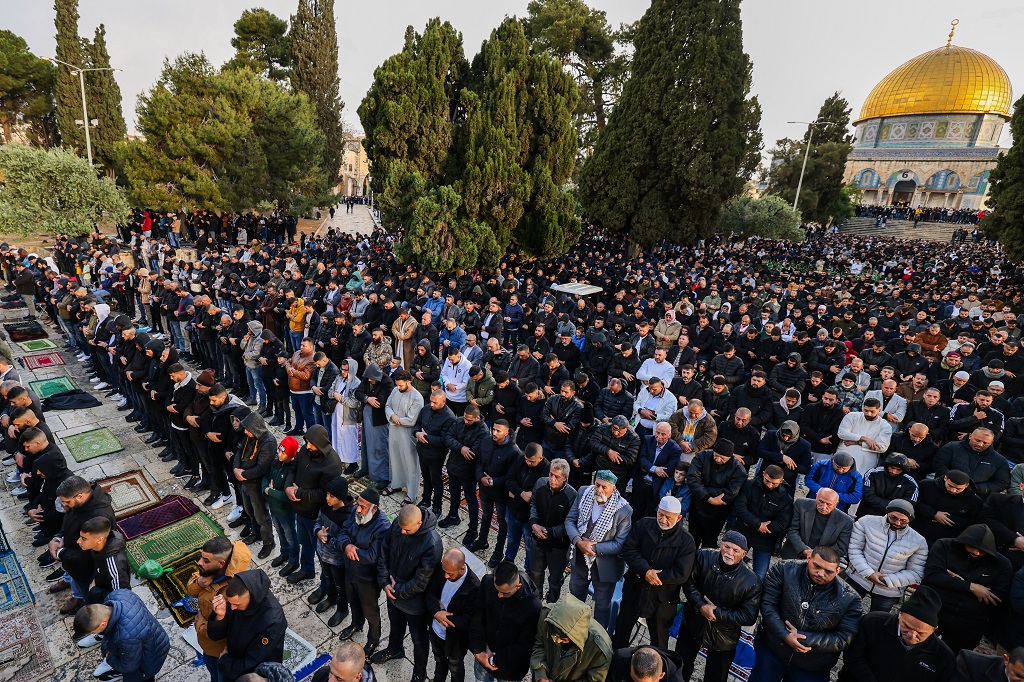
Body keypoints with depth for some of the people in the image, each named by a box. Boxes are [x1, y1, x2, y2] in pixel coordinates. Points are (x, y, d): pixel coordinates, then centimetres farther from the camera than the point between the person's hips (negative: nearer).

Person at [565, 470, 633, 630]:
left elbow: (620, 545, -20)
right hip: (580, 559, 5)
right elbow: (570, 520, -6)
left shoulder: (624, 511, -26)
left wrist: (594, 548, -25)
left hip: (604, 566, -5)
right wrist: (578, 541, -23)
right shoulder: (583, 493, -15)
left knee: (602, 605, 17)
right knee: (575, 595, 30)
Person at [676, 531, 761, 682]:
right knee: (681, 667, 22)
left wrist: (717, 613, -22)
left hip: (723, 638, -2)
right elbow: (689, 581, -11)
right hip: (693, 623, 2)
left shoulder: (751, 581, -23)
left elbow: (749, 617, -17)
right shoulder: (703, 556, -19)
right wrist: (700, 606, -24)